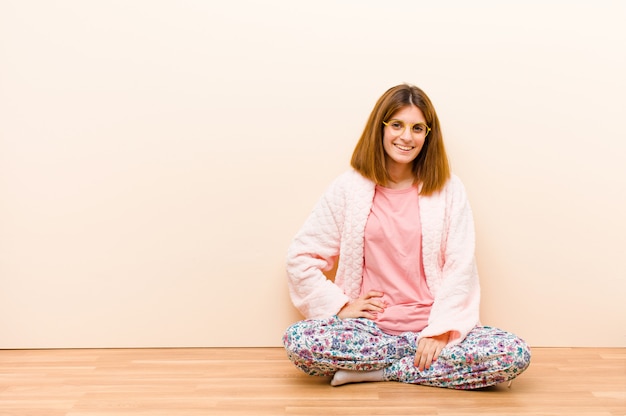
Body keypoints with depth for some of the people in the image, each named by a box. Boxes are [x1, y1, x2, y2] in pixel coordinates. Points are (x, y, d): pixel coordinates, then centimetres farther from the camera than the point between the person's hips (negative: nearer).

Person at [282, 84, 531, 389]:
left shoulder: (448, 190, 3)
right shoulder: (349, 188, 3)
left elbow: (460, 267, -3)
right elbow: (301, 256, 3)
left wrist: (440, 330, -14)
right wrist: (339, 305, -7)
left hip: (432, 327, 1)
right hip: (369, 326, -1)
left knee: (514, 355, -25)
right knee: (298, 341, -29)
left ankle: (371, 370, -14)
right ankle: (421, 361, -11)